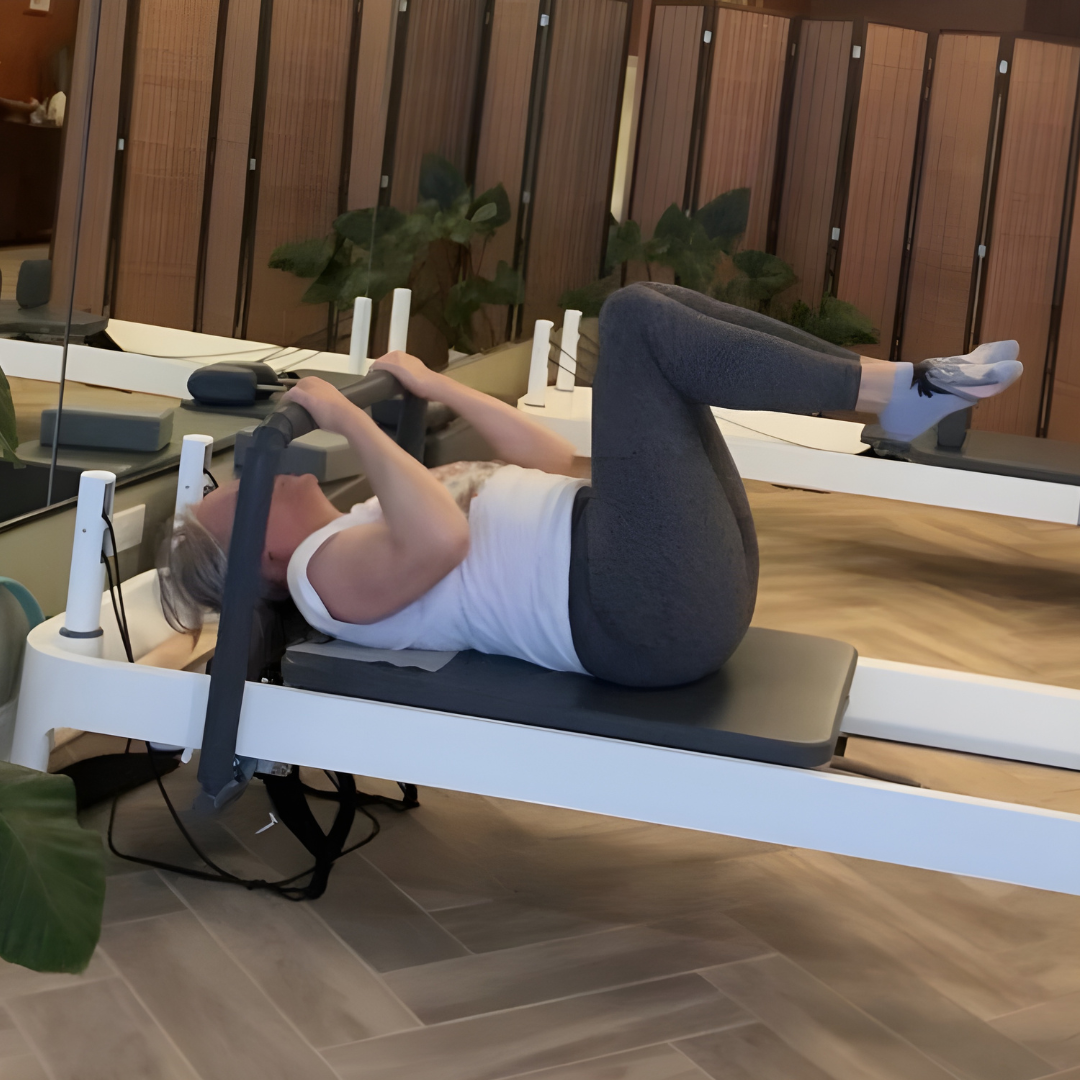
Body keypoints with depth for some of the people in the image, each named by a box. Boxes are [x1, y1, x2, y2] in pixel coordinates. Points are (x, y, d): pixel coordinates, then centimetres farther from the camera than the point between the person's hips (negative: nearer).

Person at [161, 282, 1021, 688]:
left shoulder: (371, 525, 27)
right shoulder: (332, 572, 0)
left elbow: (558, 461, 29)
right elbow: (443, 538, -24)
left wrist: (437, 388, 27)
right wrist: (349, 422, -13)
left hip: (685, 593, 10)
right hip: (650, 612, -10)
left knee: (654, 309, 10)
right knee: (636, 320, -14)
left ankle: (899, 385, -2)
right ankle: (894, 391, -12)